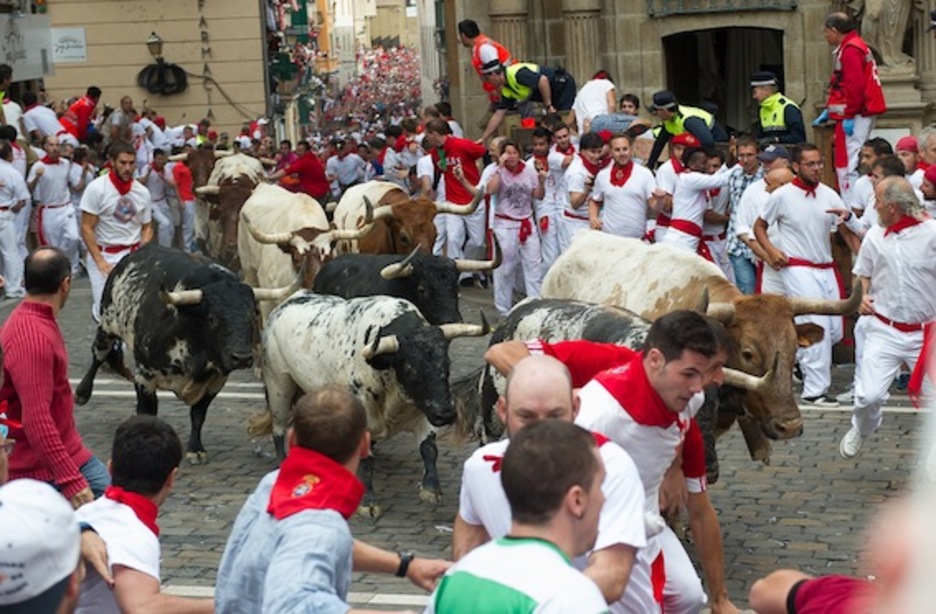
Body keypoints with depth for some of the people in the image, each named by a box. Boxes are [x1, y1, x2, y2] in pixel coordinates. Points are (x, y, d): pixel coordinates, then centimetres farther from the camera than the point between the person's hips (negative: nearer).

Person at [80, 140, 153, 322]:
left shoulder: (142, 192, 3)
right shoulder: (97, 188, -9)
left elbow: (147, 227, 13)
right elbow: (86, 229, -8)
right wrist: (101, 262, -14)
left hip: (133, 254, 3)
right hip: (103, 254, -3)